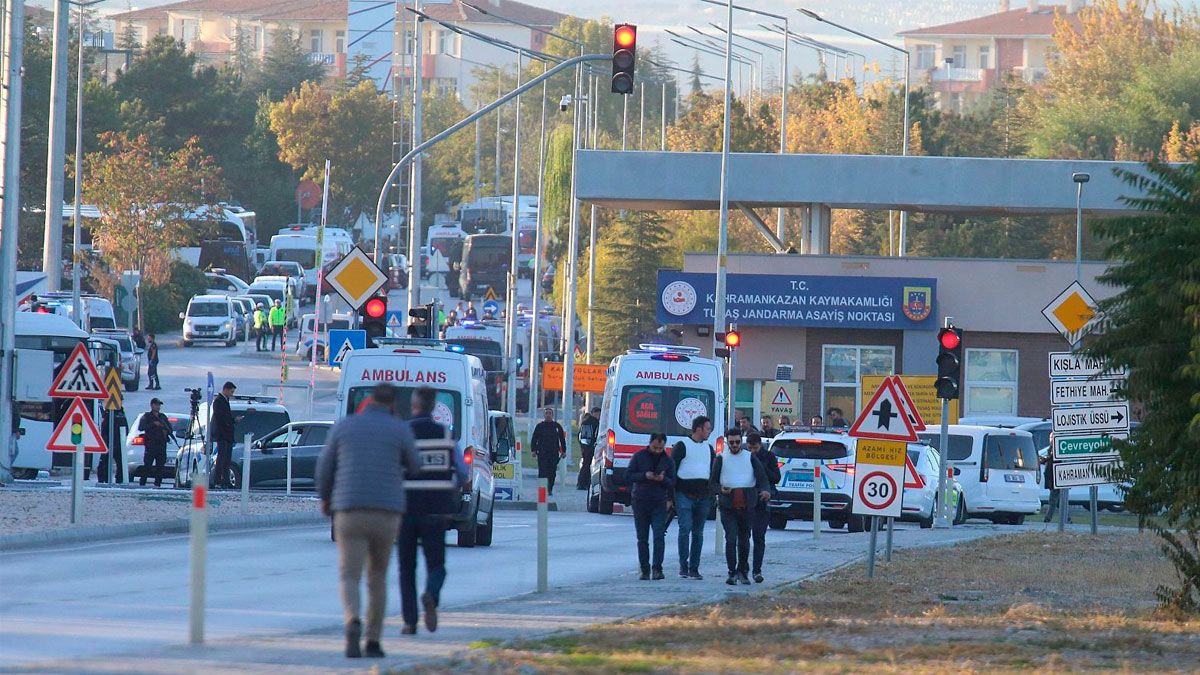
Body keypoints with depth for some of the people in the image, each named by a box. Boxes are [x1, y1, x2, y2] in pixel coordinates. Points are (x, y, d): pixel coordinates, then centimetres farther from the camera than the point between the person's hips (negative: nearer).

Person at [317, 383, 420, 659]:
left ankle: (353, 623, -33)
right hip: (386, 512, 0)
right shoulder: (399, 429, 1)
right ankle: (373, 642, 18)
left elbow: (324, 468, 12)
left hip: (350, 512, 0)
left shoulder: (344, 426, 6)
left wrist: (324, 498, 30)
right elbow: (414, 466, 15)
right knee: (378, 577, 17)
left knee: (349, 577, -3)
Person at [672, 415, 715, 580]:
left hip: (703, 496, 5)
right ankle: (683, 566, -8)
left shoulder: (709, 448, 16)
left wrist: (713, 494, 11)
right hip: (684, 494, -5)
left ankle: (694, 568, 9)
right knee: (685, 528, -13)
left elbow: (714, 472, 21)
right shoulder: (682, 446, -1)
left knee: (698, 532, 6)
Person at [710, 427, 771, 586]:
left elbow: (762, 476, -2)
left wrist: (765, 490, -23)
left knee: (744, 539, 9)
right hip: (728, 506, -1)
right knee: (731, 539, -11)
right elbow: (713, 482, 7)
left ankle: (743, 571, 21)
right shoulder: (721, 459, 8)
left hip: (747, 505, 1)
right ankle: (732, 573, -10)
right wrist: (721, 490, -16)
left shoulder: (750, 458, 9)